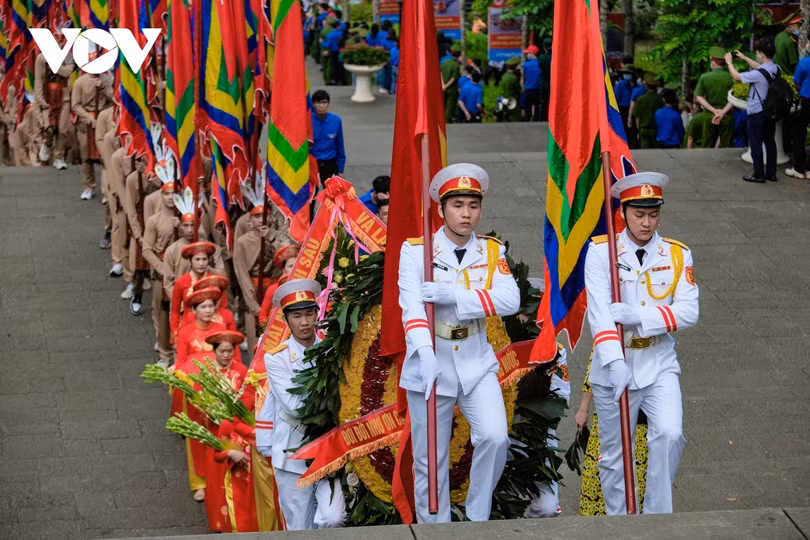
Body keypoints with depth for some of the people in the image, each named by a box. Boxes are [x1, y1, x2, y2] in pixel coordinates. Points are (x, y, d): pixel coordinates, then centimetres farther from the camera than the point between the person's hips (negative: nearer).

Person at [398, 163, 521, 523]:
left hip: (476, 365, 2)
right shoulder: (415, 250, -5)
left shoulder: (492, 252, 2)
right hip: (430, 365, -1)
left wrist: (454, 296, -28)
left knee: (495, 438, -16)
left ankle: (478, 521, 3)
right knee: (430, 462, 4)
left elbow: (510, 300, -15)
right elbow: (411, 305, -19)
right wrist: (425, 353, -36)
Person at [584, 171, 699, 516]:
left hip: (659, 367, 1)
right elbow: (599, 312, -18)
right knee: (614, 456, 7)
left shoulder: (677, 255, 2)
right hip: (613, 370, -1)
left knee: (669, 435, -20)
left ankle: (657, 518, -5)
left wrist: (639, 316, -25)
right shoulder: (600, 252, -6)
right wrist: (615, 362, -31)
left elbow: (689, 311, -10)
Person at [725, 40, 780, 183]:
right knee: (770, 142, 14)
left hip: (757, 113, -7)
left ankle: (758, 174, 7)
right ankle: (771, 173, 19)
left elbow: (736, 76, -14)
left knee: (756, 143, 3)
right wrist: (745, 58, 24)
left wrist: (729, 63, 3)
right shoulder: (776, 69, -3)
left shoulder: (758, 74, -26)